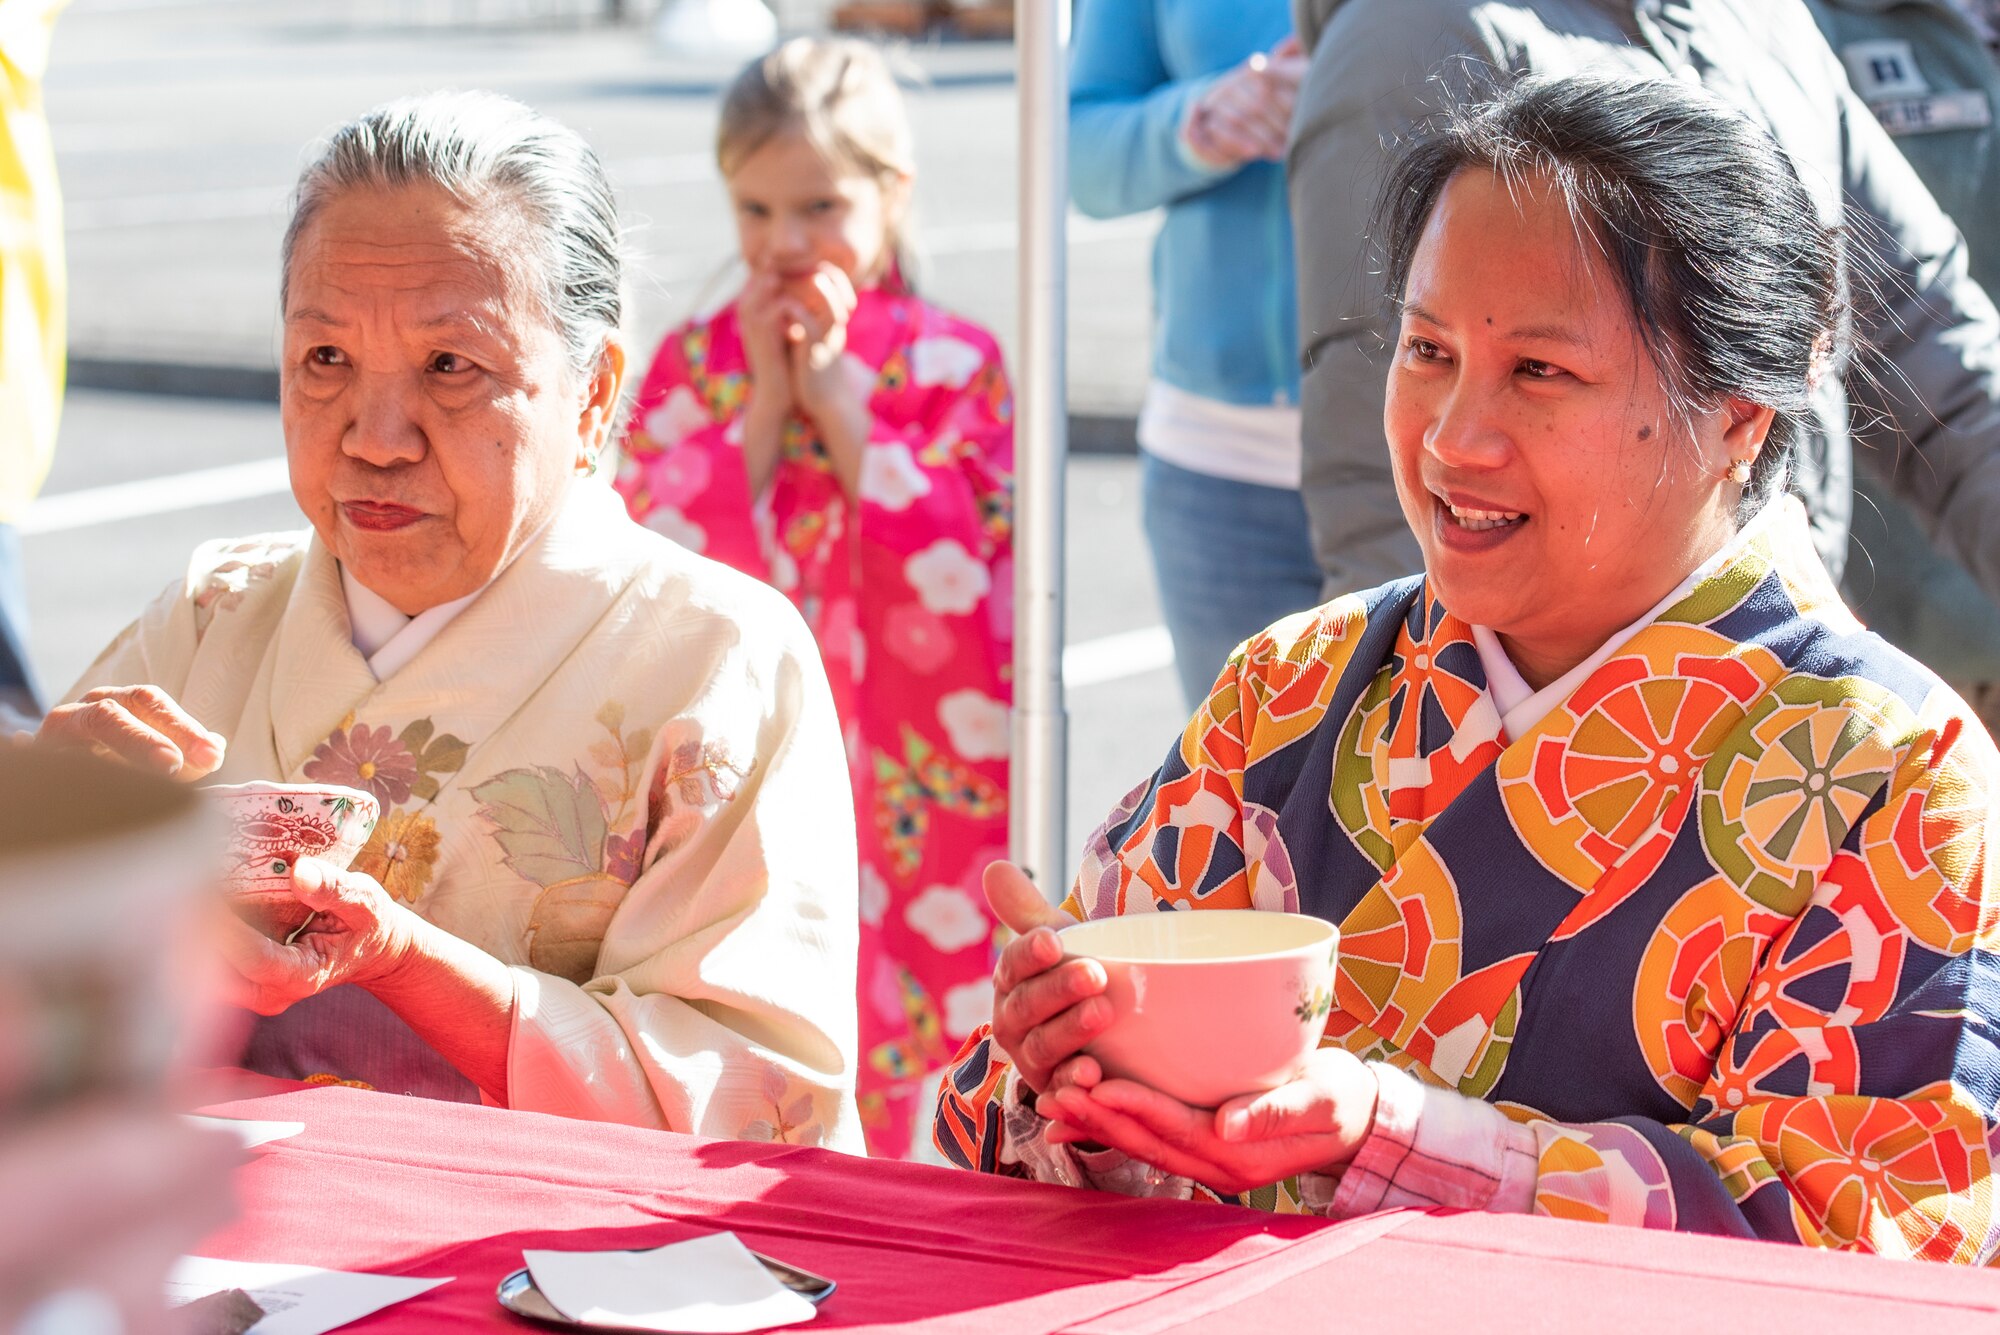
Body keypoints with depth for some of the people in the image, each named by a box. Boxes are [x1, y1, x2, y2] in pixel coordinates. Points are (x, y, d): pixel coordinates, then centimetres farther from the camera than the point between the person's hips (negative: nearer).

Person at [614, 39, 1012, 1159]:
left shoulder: (955, 363, 0)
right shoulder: (694, 364, 6)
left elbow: (957, 581, -12)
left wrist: (838, 396, -11)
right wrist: (763, 406, -10)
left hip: (909, 793, -2)